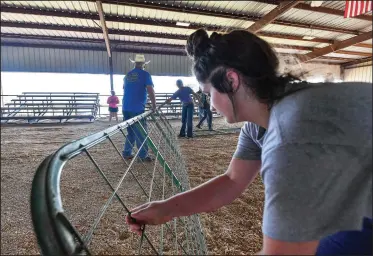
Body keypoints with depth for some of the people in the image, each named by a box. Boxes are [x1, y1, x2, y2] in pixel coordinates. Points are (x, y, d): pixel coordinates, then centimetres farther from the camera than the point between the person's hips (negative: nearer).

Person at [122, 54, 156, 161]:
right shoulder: (145, 74, -3)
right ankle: (143, 155, 2)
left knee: (131, 132, 16)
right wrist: (154, 105, -5)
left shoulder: (128, 75, 15)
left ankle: (127, 153, 18)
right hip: (137, 108, -6)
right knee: (141, 133, -1)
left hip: (126, 108, 6)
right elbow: (150, 91, -12)